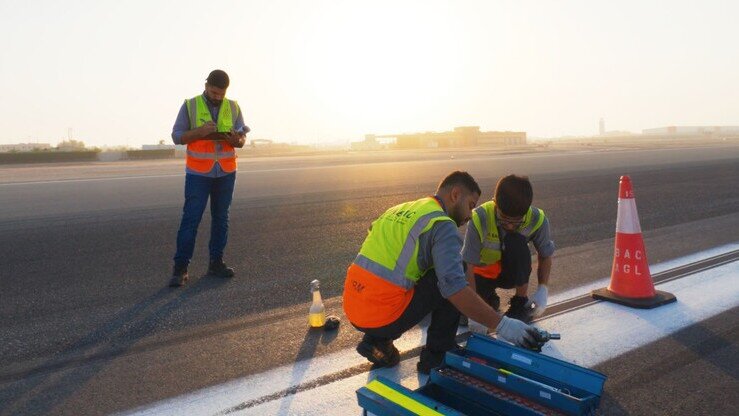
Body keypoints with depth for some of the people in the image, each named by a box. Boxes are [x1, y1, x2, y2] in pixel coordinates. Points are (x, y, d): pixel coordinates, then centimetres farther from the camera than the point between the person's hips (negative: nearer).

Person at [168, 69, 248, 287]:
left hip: (226, 172, 3)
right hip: (198, 173, -3)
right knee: (190, 218, -5)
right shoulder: (190, 106, -2)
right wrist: (200, 131, -19)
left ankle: (216, 263, 17)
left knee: (221, 218, 8)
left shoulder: (233, 107, 5)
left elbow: (242, 139, 7)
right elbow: (177, 136, -2)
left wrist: (234, 138, -17)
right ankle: (180, 267, 0)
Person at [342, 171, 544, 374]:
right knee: (448, 281, 2)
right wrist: (501, 324, -18)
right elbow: (455, 287, -22)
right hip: (383, 318, -8)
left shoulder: (399, 210, 16)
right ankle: (437, 355, 11)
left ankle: (376, 341, 17)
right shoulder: (442, 225, -10)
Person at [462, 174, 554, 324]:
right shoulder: (480, 219, -31)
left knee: (516, 242, -33)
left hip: (513, 272, 1)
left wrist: (542, 289, -20)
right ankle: (490, 299, 11)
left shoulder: (537, 219, -23)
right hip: (482, 273, -1)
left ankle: (522, 303, -12)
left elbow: (545, 256, -7)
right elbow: (468, 267, -31)